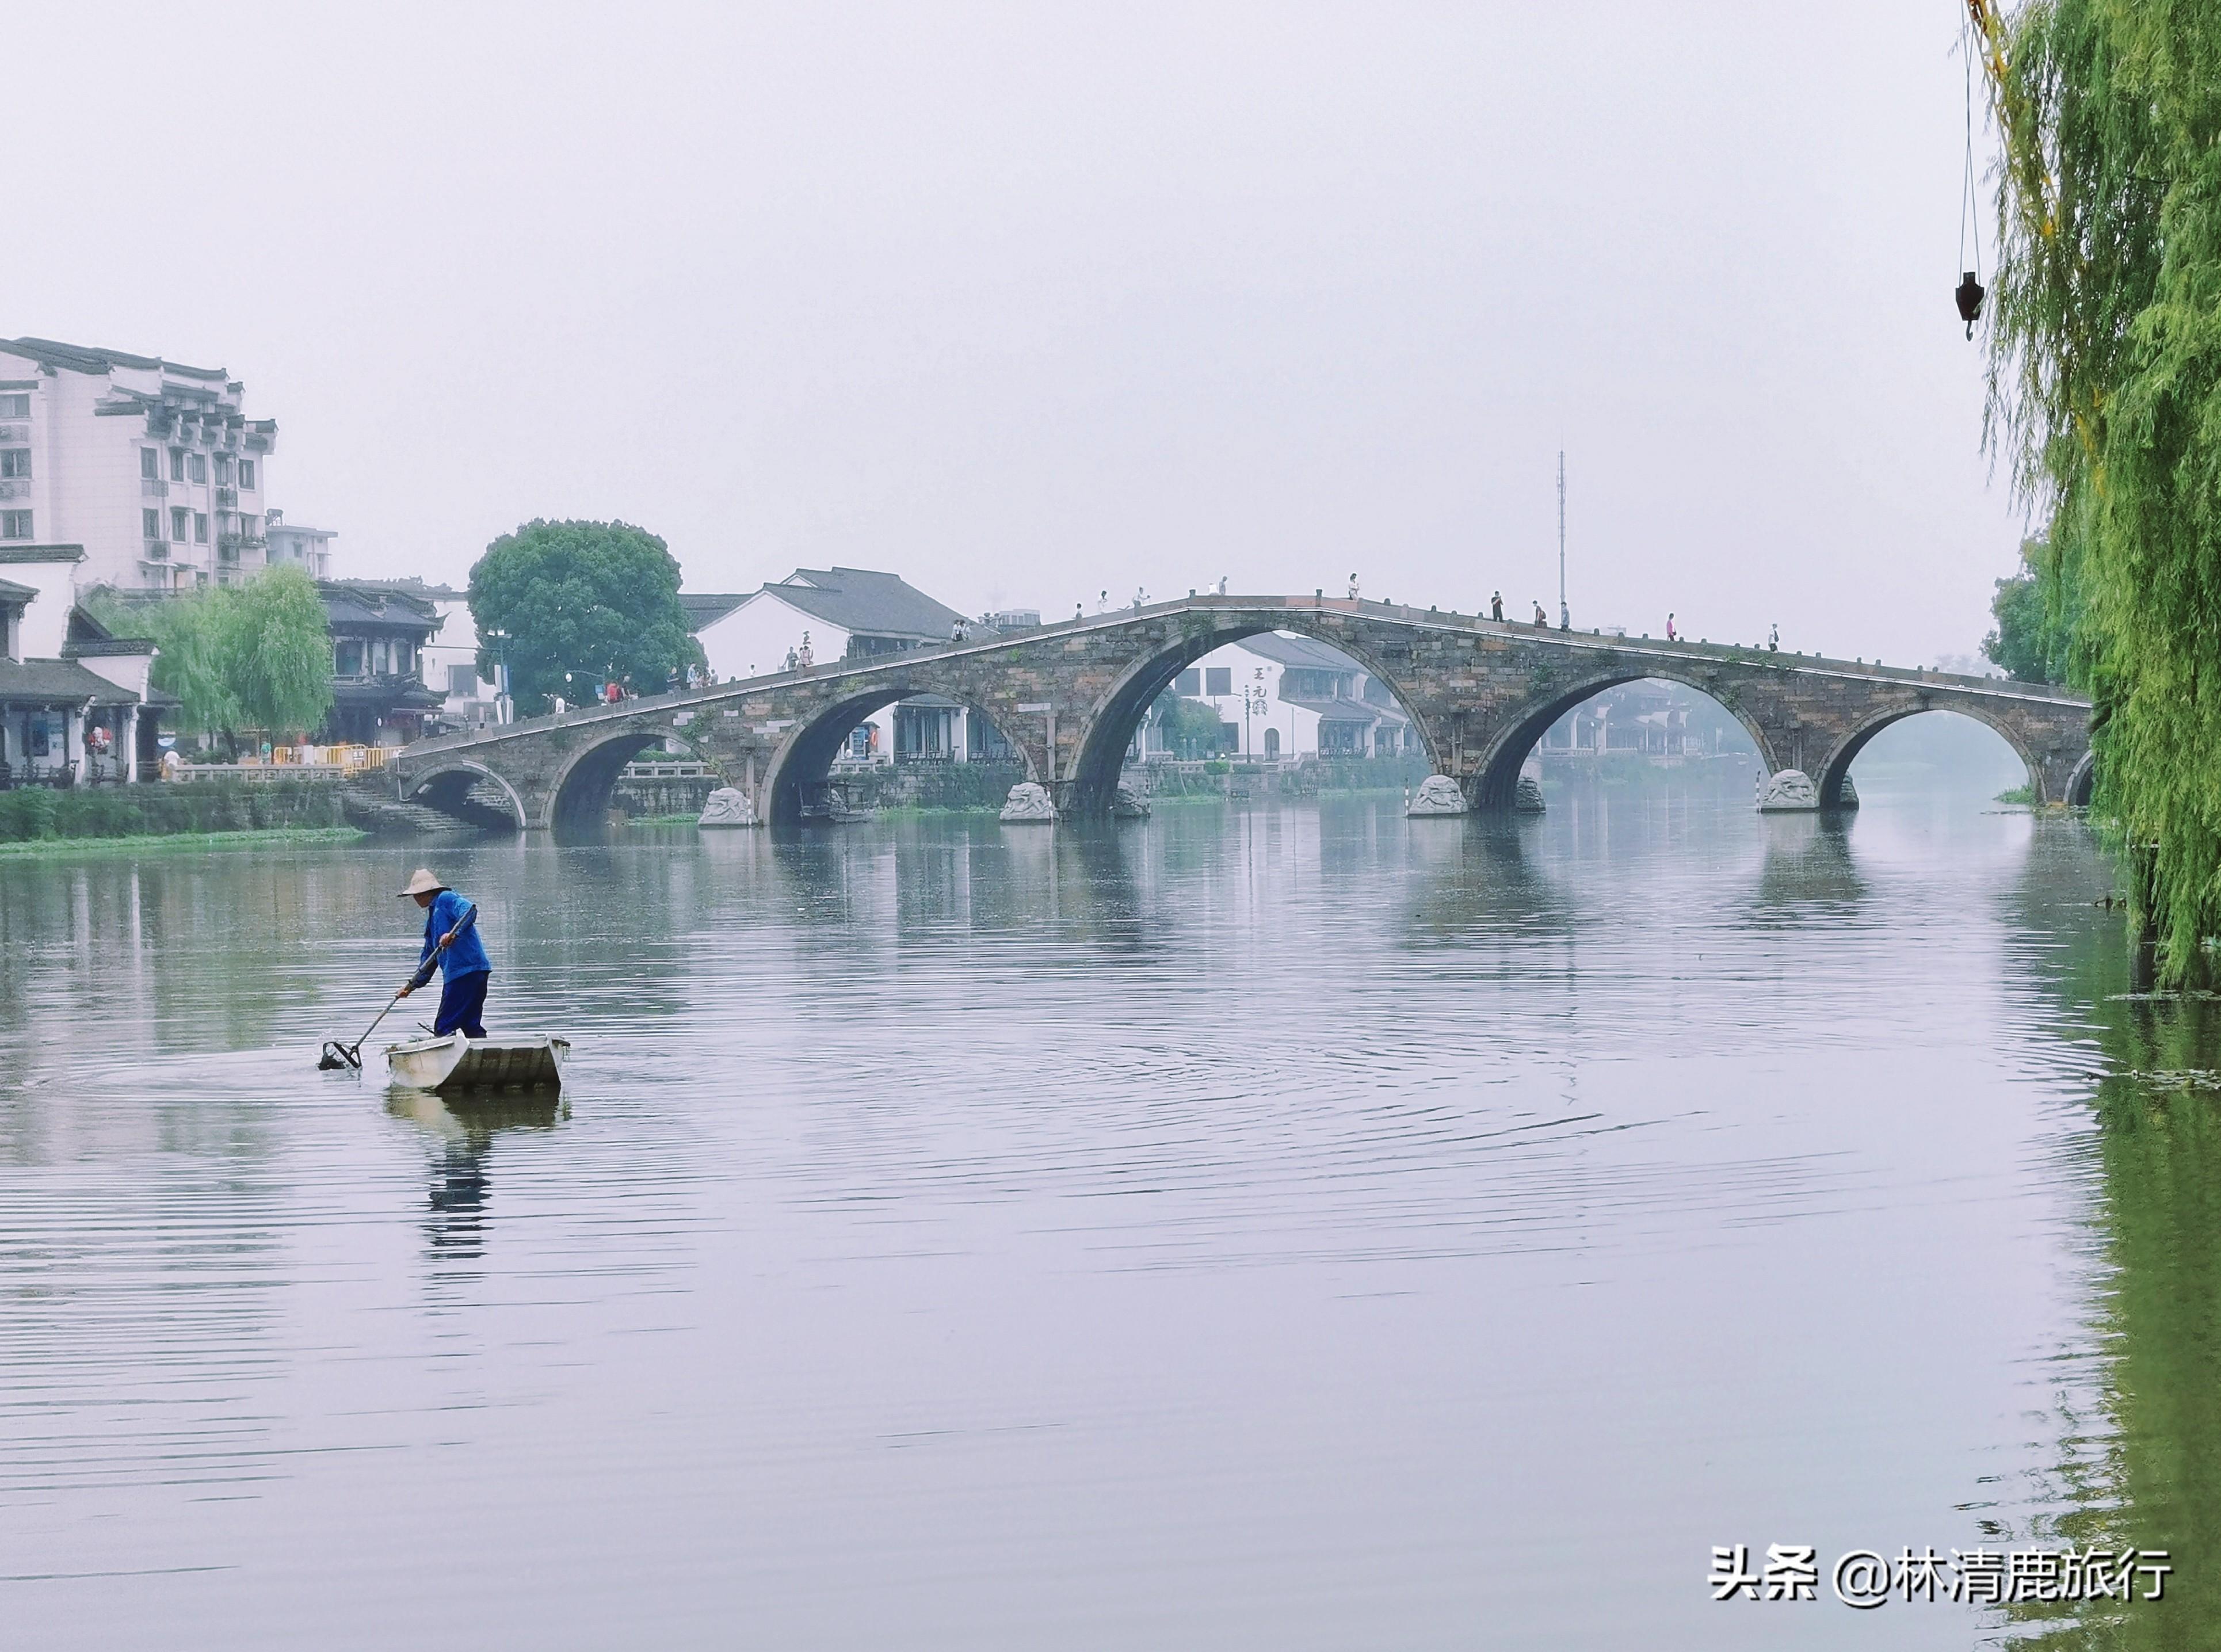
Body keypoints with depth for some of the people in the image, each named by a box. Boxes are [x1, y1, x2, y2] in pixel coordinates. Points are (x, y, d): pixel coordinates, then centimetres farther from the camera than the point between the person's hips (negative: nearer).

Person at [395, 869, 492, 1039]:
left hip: (465, 971, -10)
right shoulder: (432, 916, 29)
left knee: (443, 1028, -9)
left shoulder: (446, 899, 0)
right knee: (471, 1026, 9)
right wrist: (413, 985, 28)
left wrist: (453, 934, -34)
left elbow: (469, 910, -21)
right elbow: (429, 956, 33)